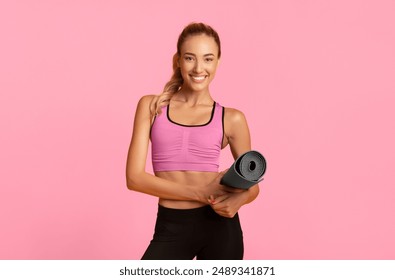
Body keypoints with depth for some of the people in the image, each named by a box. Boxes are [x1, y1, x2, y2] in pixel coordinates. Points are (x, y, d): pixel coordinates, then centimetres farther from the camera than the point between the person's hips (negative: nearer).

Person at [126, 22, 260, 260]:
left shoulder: (231, 119, 2)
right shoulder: (151, 106, 3)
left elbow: (252, 185, 11)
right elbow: (135, 177, -6)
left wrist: (237, 200, -14)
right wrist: (199, 193, -16)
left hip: (219, 226, 1)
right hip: (171, 228, 0)